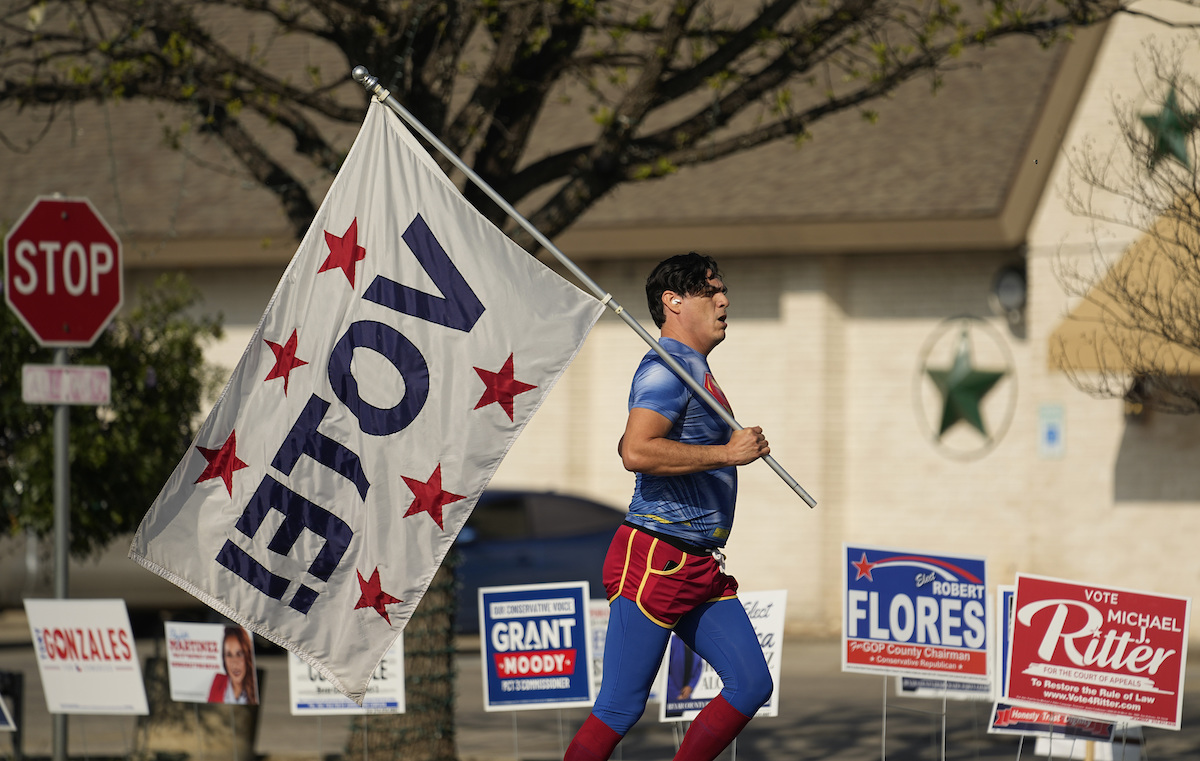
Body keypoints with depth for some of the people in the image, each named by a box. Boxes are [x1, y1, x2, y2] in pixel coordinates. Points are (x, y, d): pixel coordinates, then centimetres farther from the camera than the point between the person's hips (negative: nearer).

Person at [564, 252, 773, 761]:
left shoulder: (695, 370, 21)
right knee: (621, 706, -10)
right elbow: (637, 452, -27)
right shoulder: (666, 370, -11)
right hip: (656, 560, -10)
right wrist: (727, 453, -23)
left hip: (701, 567, 10)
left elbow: (637, 447, 33)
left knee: (752, 685, 1)